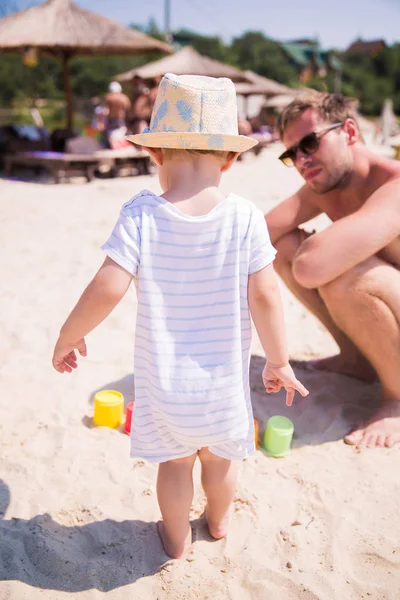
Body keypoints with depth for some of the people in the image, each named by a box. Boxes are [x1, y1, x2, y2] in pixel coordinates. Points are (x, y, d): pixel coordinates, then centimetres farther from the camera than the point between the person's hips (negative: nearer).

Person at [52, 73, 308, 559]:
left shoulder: (140, 215, -17)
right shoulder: (246, 218, -15)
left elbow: (106, 289, -21)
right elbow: (264, 296, -12)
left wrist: (68, 337, -4)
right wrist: (278, 360, 1)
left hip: (164, 378, -1)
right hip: (224, 376, 2)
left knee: (174, 459, 23)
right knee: (220, 454, 27)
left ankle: (177, 538, 44)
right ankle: (219, 521, 53)